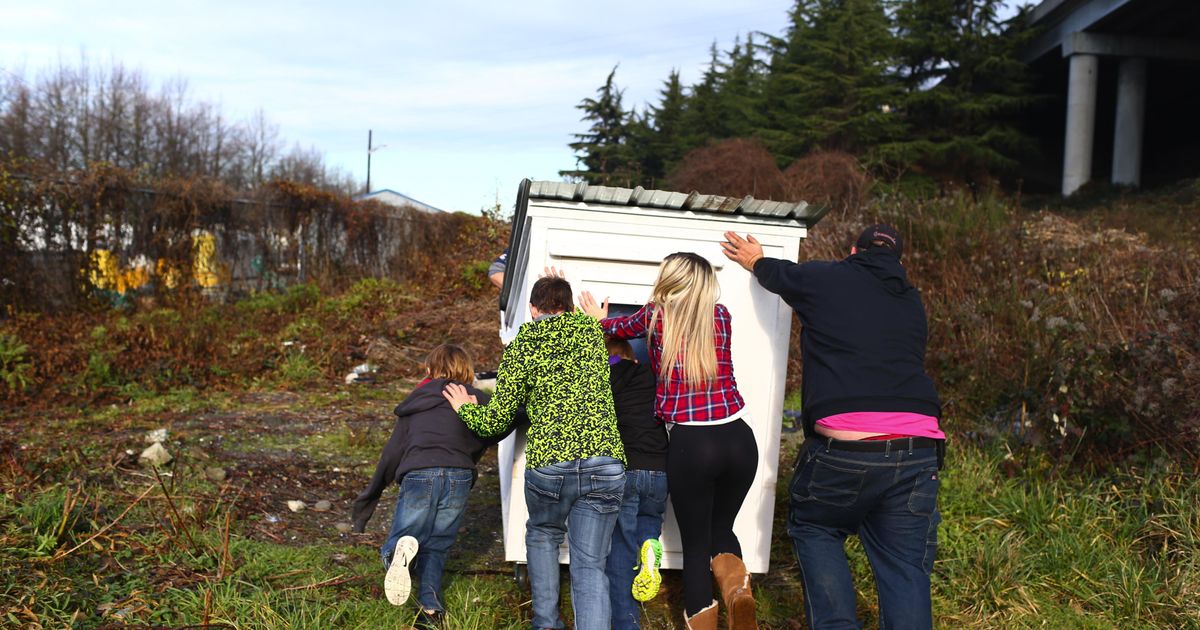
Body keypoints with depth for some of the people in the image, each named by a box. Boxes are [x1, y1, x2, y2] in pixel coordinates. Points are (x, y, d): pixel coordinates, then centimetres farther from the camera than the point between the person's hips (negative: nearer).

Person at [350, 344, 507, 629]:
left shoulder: (414, 402, 24)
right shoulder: (476, 399, 20)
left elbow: (392, 452, 23)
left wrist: (371, 496, 31)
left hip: (418, 476, 0)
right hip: (459, 477, 0)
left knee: (394, 544, 9)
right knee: (435, 547, 17)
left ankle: (400, 549, -27)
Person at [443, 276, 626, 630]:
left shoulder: (520, 348, 7)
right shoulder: (593, 333, 14)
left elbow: (497, 421, 10)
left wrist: (466, 409, 30)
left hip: (548, 464, -1)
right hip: (606, 464, 1)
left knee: (543, 536, 28)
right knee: (589, 565, 7)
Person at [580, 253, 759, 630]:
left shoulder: (655, 316, 3)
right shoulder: (720, 315, 9)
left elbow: (617, 328, 24)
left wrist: (600, 319, 45)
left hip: (691, 444, -3)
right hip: (740, 439, 3)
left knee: (695, 542, 12)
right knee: (721, 528, 22)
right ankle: (737, 585, -7)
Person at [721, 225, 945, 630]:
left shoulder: (824, 278, 7)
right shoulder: (912, 303, 20)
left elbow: (777, 274, 28)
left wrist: (756, 261, 51)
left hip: (842, 449, -3)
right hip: (917, 451, 3)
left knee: (813, 530, 22)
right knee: (906, 568, 10)